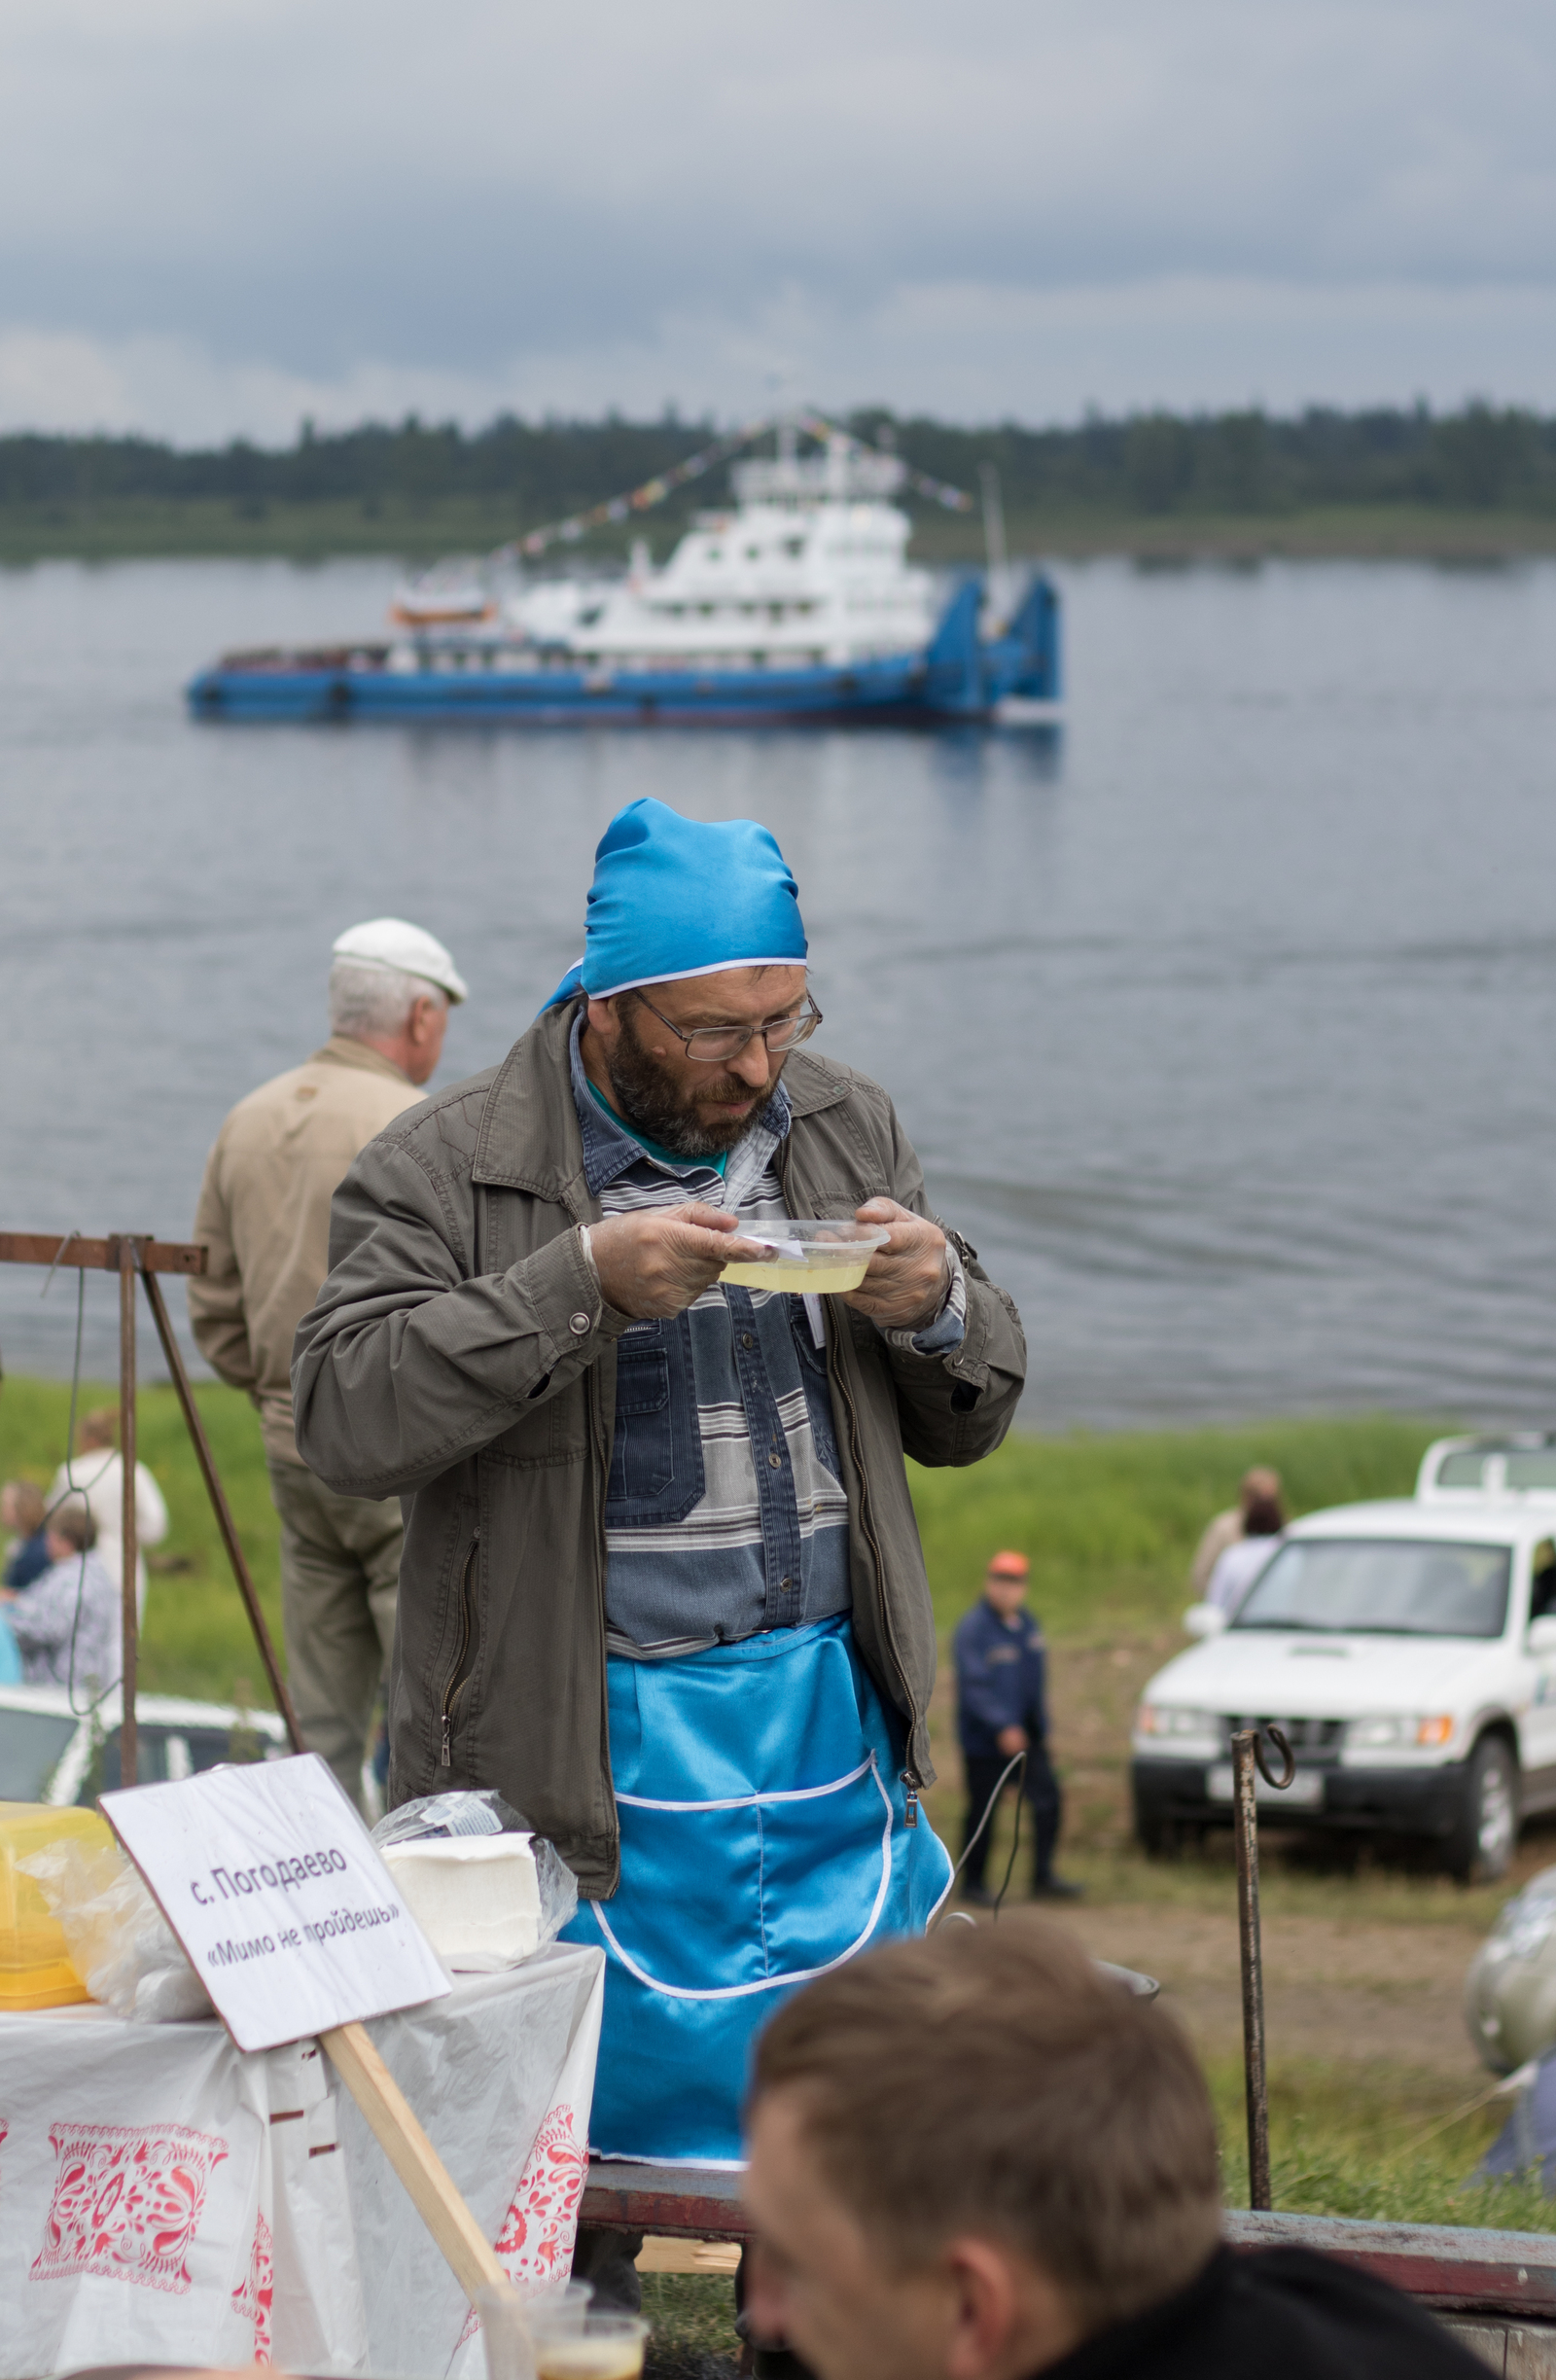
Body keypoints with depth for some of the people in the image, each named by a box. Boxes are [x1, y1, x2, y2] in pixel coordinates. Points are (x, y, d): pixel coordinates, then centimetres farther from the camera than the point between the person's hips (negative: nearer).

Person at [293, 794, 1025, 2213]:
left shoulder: (847, 1130, 9)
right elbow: (345, 1421, -19)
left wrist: (935, 1307, -8)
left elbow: (969, 1419, 16)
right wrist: (583, 1282, -26)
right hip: (591, 1760, -4)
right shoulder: (448, 1171, -7)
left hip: (834, 1725, 5)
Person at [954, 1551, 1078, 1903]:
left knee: (1048, 1800, 1)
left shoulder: (1027, 1624, 10)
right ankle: (972, 1884, 14)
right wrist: (1002, 1727, -30)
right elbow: (974, 1685, -22)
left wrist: (1040, 1726, 17)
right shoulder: (972, 1629, -14)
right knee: (982, 1810, 1)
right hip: (984, 1740, -7)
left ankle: (1044, 1877, 10)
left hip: (1026, 1736, 7)